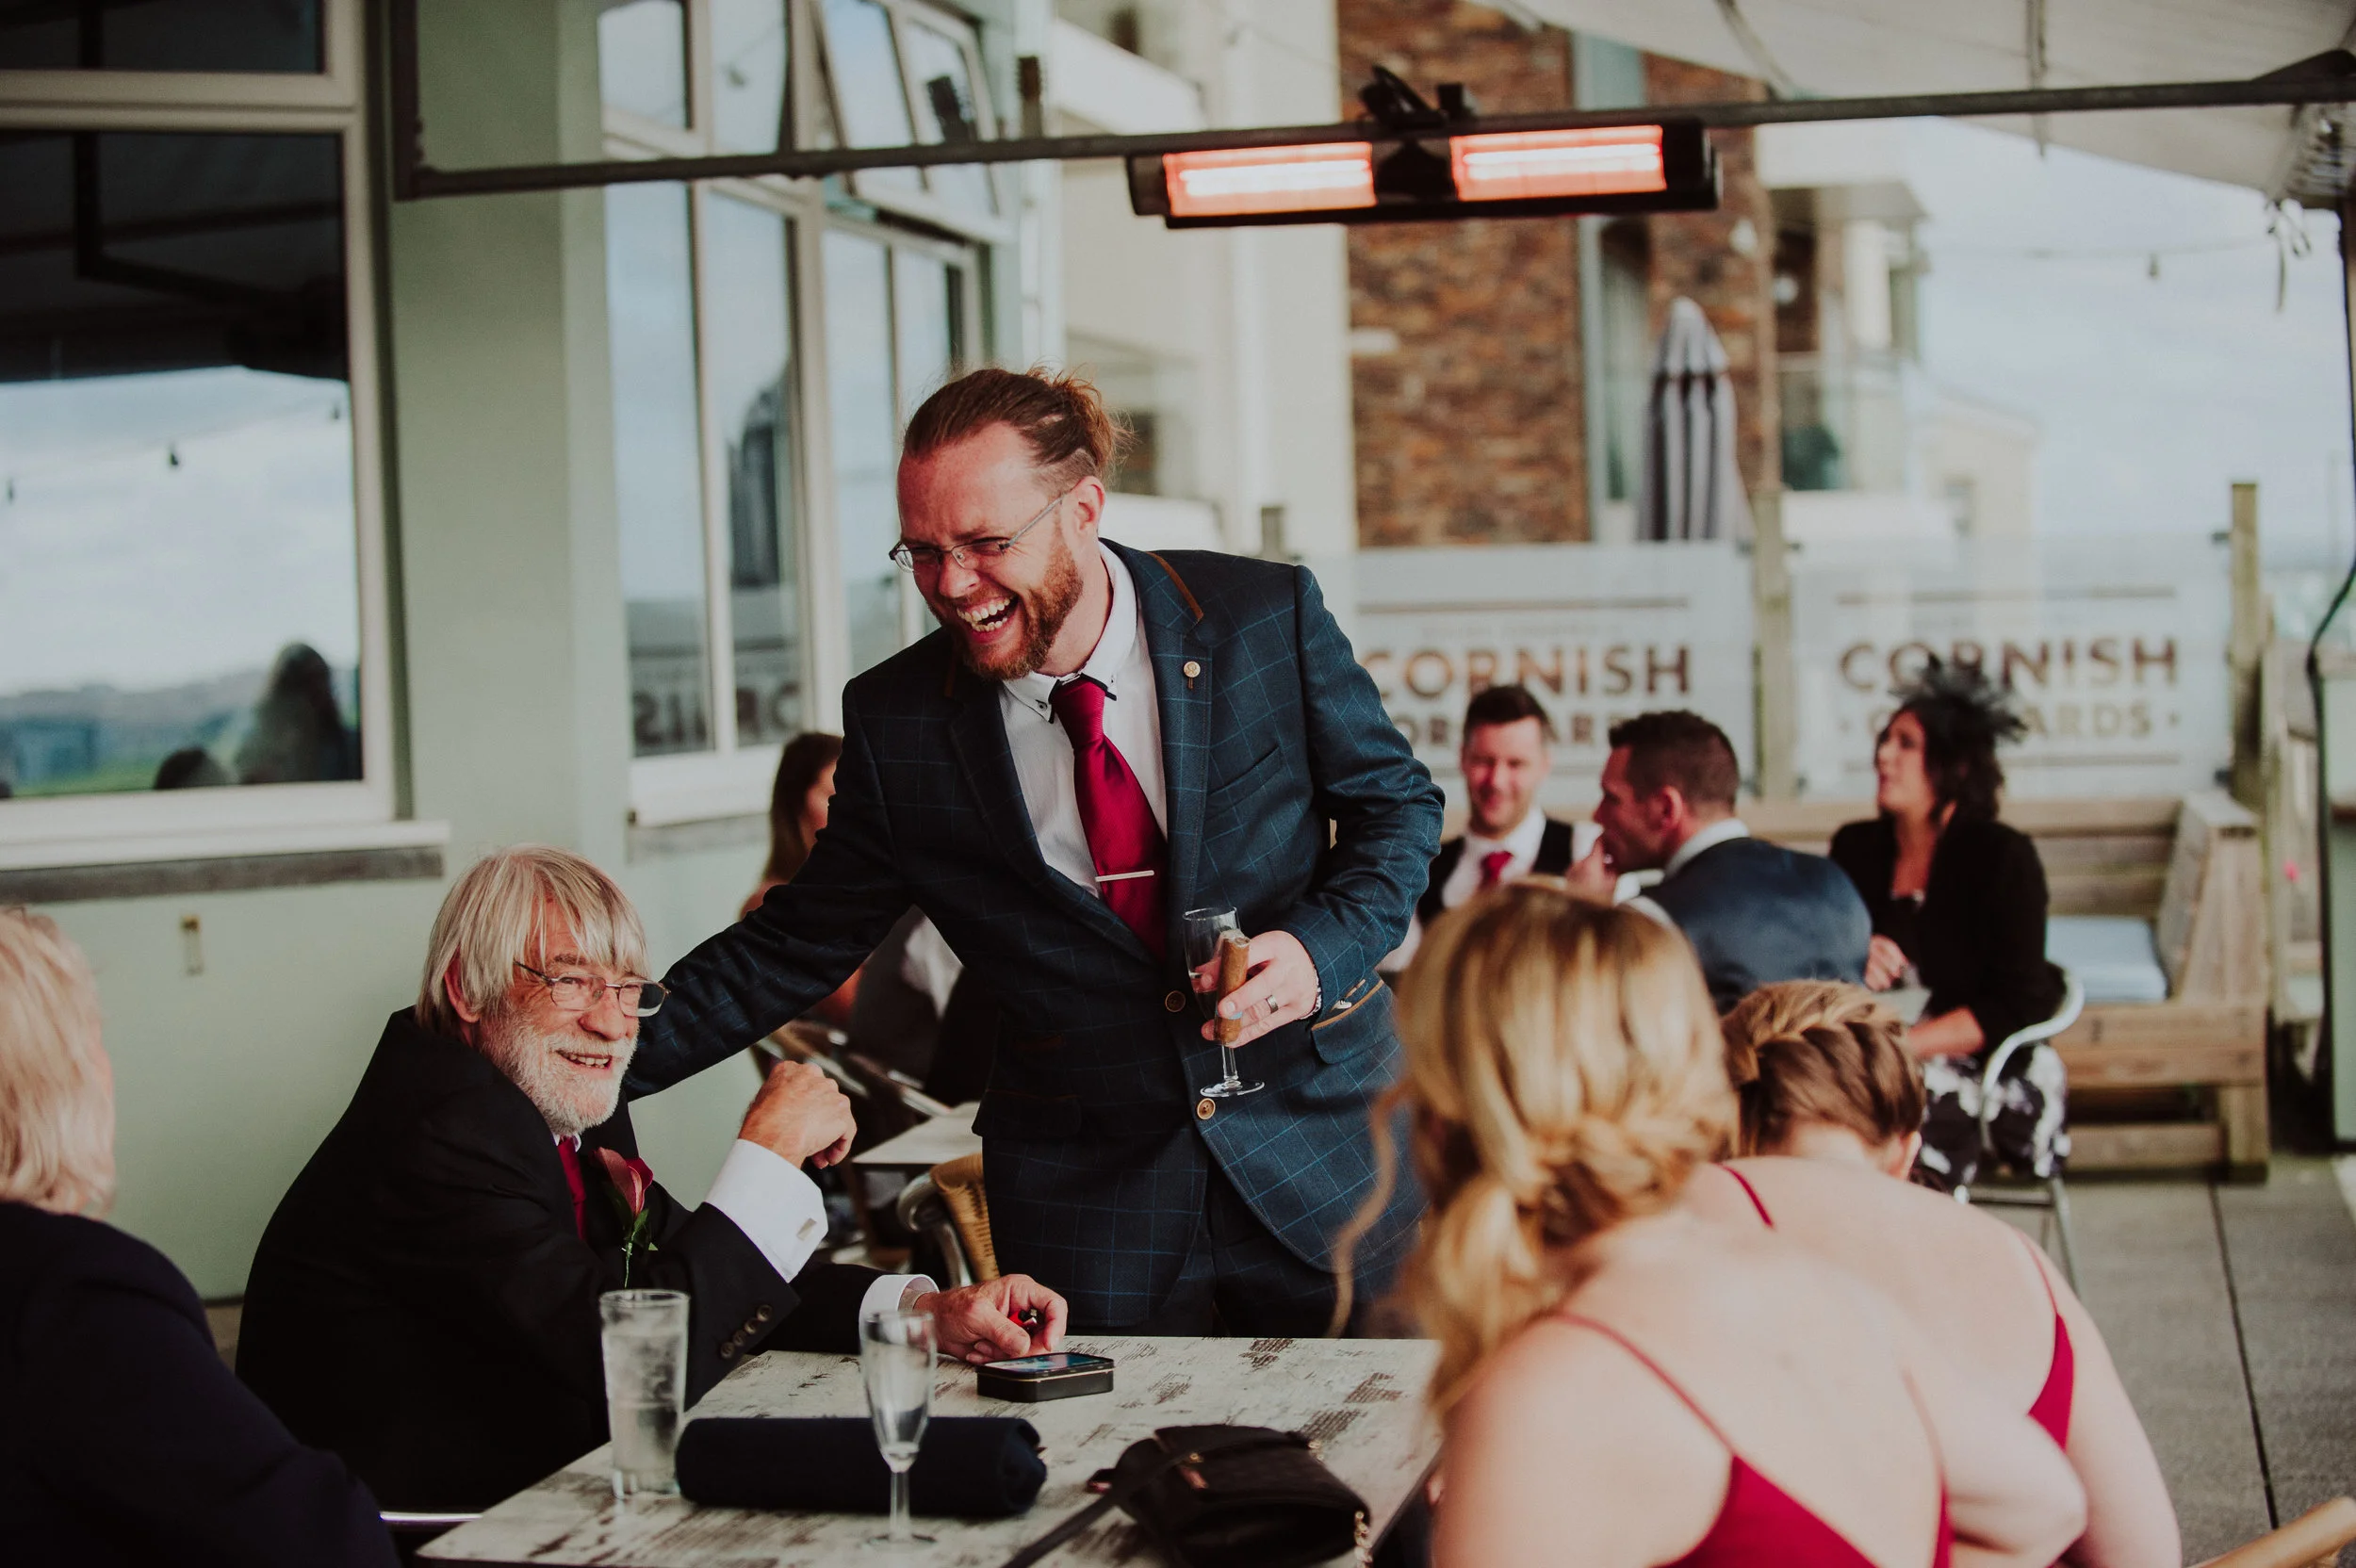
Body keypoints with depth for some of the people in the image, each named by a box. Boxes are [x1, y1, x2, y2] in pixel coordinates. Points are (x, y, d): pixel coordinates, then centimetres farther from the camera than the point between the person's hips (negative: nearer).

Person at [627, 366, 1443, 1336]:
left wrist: (1324, 947, -15)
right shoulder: (896, 722, -5)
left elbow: (1396, 803, 4)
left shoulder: (1270, 617, -8)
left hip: (1323, 1149, 0)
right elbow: (797, 947, 4)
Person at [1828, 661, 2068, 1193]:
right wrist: (1852, 969, -10)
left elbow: (2016, 1007, -9)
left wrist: (1900, 1045, -18)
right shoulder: (1855, 848, 11)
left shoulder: (2003, 856, -3)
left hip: (1981, 1073, -4)